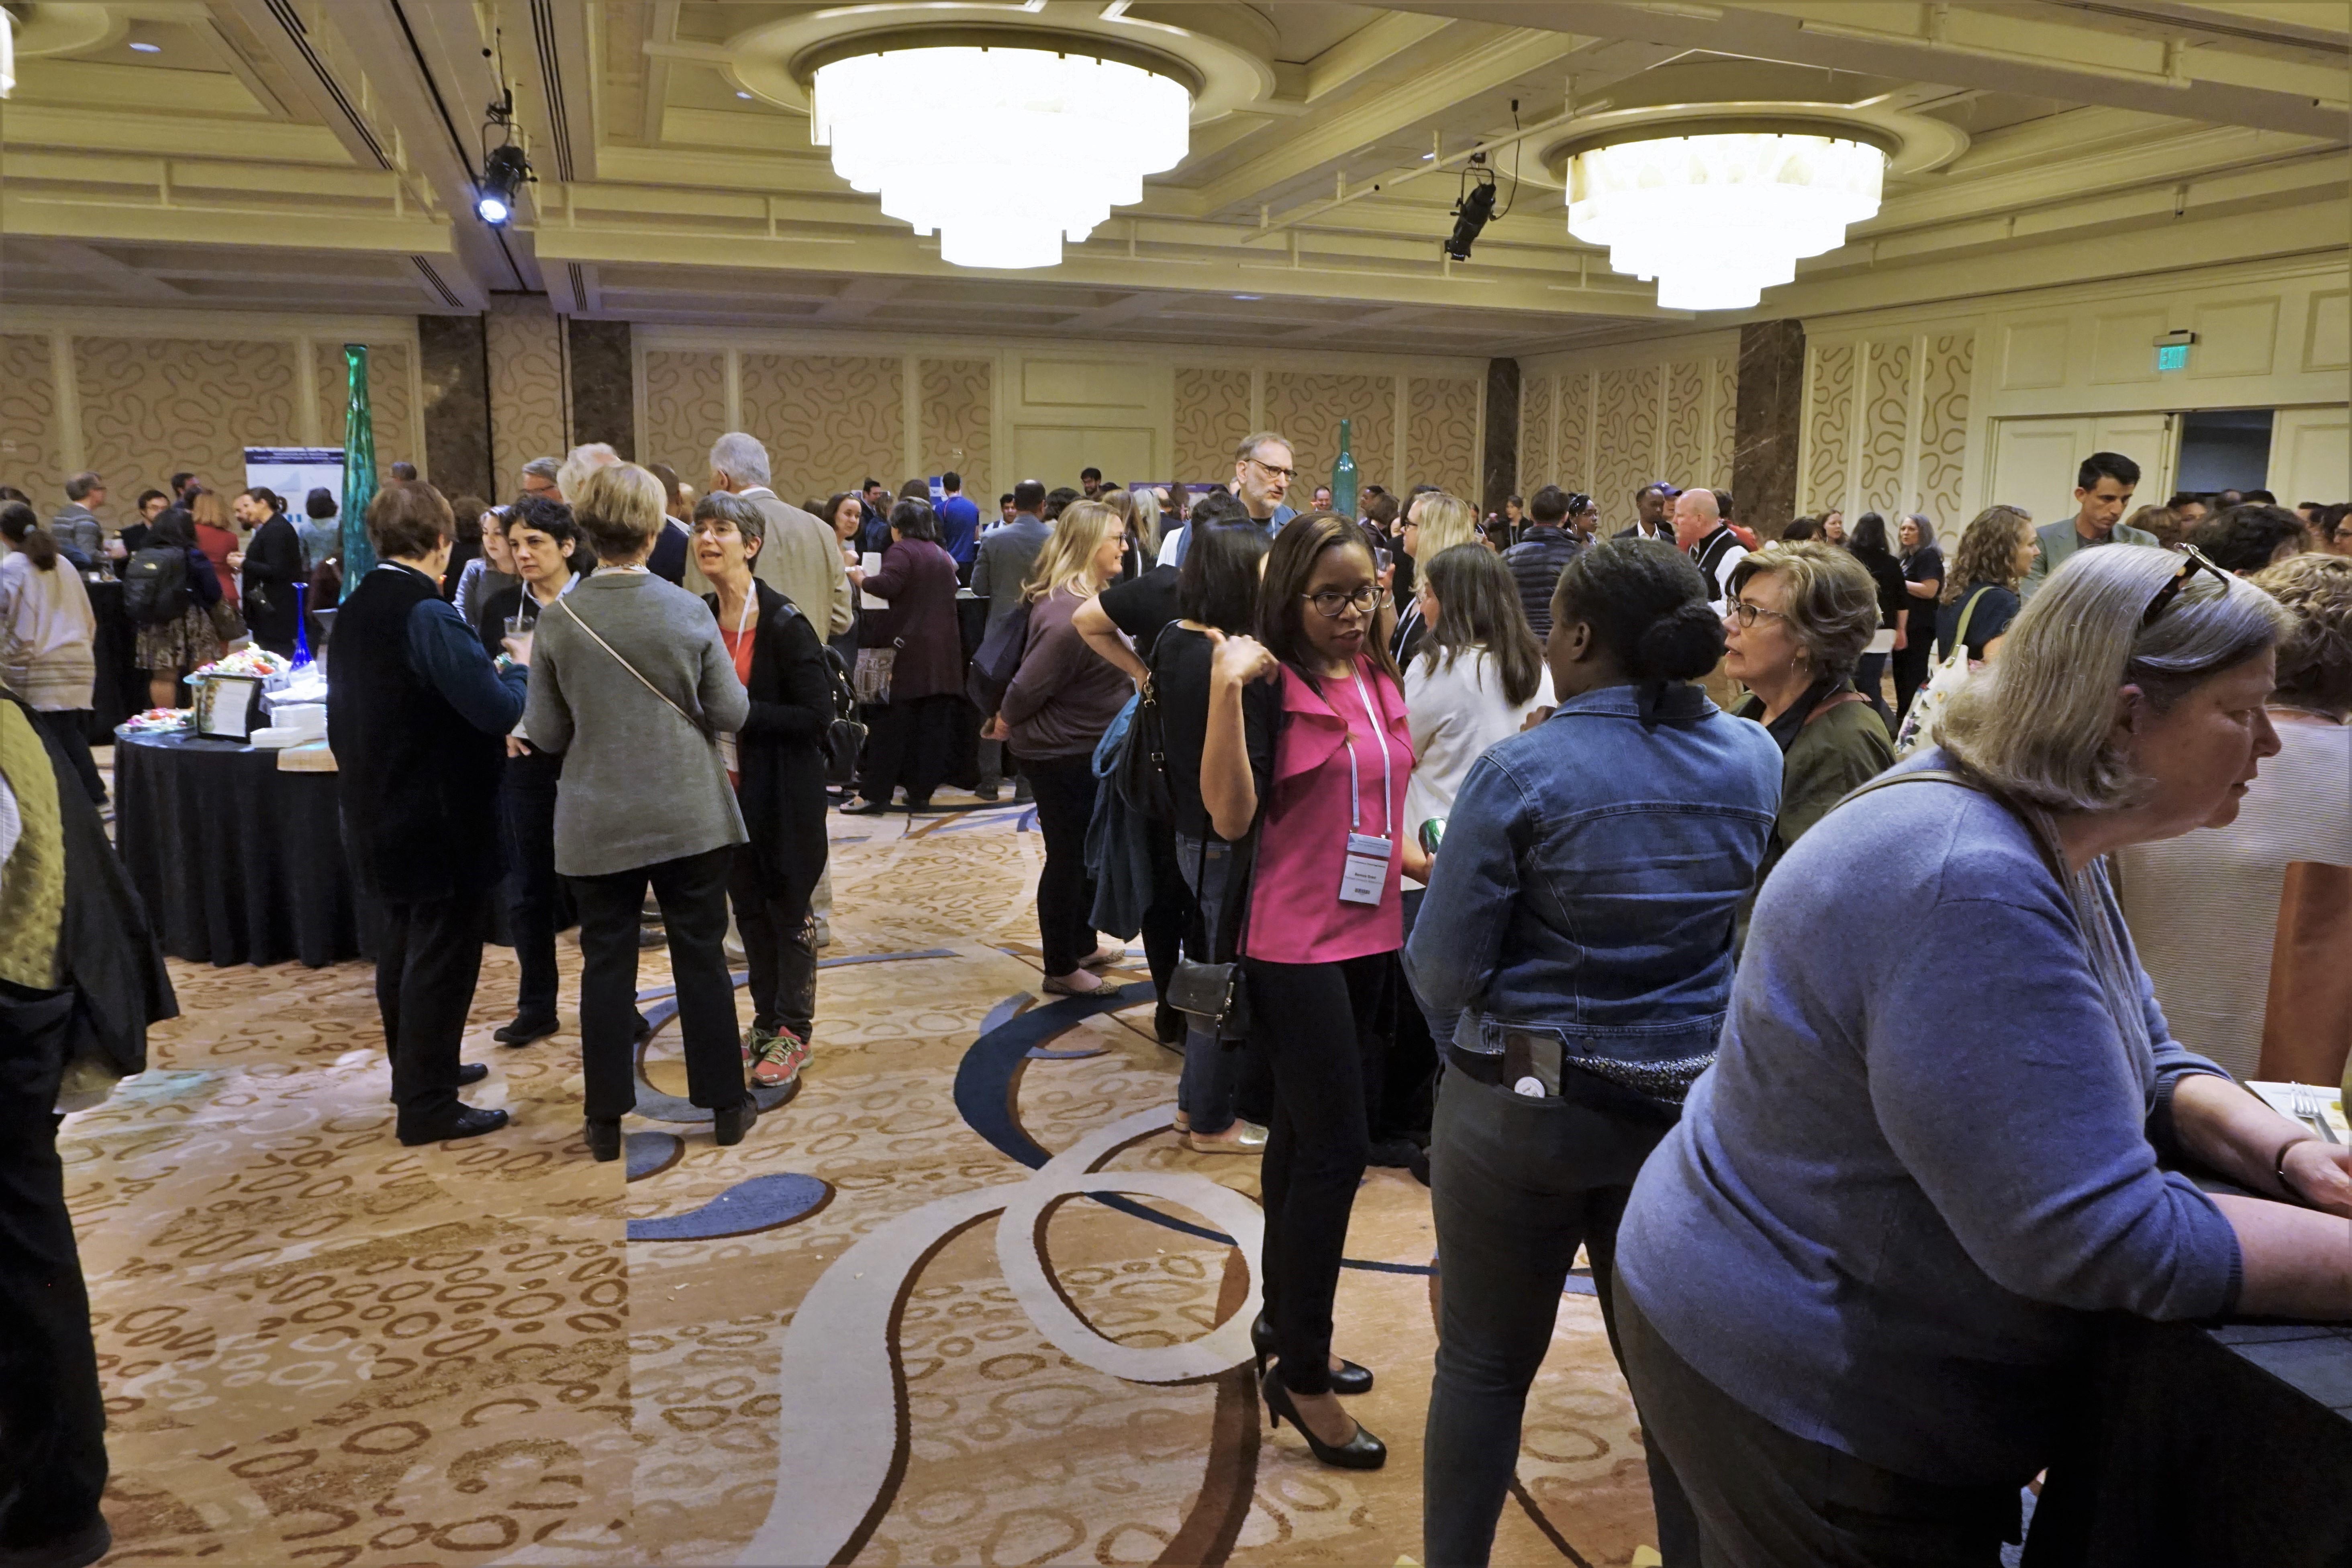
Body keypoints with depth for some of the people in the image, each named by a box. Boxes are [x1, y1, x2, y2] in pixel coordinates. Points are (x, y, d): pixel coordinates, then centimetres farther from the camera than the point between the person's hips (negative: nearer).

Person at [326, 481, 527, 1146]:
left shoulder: (354, 610, 6)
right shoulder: (429, 613, -21)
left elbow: (345, 714, 15)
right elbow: (497, 710, -24)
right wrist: (521, 669, -6)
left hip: (380, 817, 9)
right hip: (441, 822, -9)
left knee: (402, 951, 20)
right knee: (442, 959, 1)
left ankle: (417, 1070, 36)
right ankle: (428, 1105, 9)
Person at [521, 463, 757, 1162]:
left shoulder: (557, 620, -8)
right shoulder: (689, 611, -10)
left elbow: (545, 732, -2)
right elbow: (731, 713, -5)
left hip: (597, 826, 1)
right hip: (690, 817, 0)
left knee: (606, 965, 10)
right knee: (702, 958, 10)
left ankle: (607, 1122, 17)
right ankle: (725, 1105, 20)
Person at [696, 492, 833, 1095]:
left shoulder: (784, 623, -16)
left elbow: (817, 714, -19)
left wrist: (740, 714, -23)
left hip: (781, 792, -6)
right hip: (727, 788, 6)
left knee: (787, 908, 5)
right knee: (748, 907, 15)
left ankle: (793, 1031, 18)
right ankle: (766, 1018, 30)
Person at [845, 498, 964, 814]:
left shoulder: (902, 551, -5)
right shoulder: (943, 555, 19)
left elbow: (887, 586, -21)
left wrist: (862, 579, -4)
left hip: (911, 649, -7)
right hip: (945, 651, 7)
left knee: (892, 725, -4)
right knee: (935, 726, 5)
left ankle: (874, 795, -2)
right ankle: (921, 793, 8)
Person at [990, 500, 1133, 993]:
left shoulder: (1088, 597, 6)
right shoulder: (1071, 614, -28)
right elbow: (1028, 685, -25)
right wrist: (1006, 724, -8)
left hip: (1087, 748, 10)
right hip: (1061, 754, -10)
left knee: (1089, 853, 21)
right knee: (1068, 858, 4)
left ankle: (1083, 945, 38)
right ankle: (1060, 969, 19)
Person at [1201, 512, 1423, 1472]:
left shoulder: (1381, 682, 9)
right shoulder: (1271, 684, -12)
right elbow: (1230, 816, -23)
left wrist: (1421, 862, 12)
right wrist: (1227, 688, -30)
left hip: (1371, 938, 8)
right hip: (1295, 947, -7)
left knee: (1307, 1139, 17)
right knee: (1336, 1148, -7)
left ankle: (1284, 1328, 33)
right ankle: (1301, 1374, 8)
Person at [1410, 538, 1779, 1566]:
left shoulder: (1522, 773, -17)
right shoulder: (1756, 763, -2)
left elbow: (1443, 973, -16)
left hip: (1521, 1106, -4)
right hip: (1691, 1106, 4)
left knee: (1483, 1364, 13)